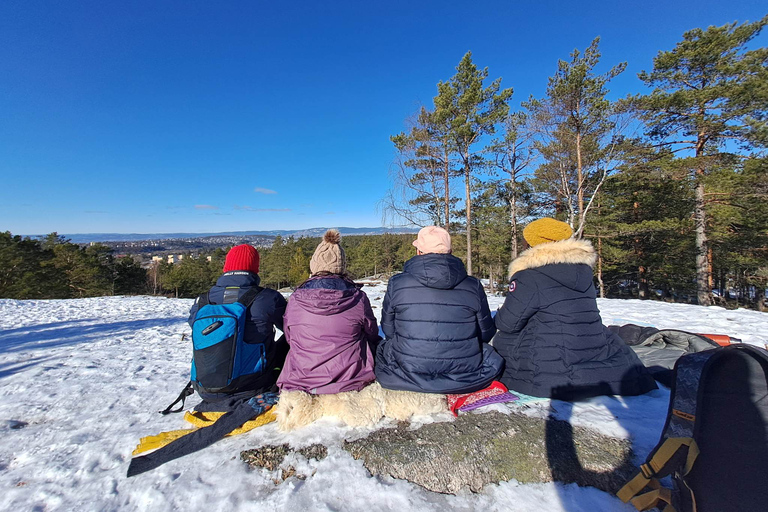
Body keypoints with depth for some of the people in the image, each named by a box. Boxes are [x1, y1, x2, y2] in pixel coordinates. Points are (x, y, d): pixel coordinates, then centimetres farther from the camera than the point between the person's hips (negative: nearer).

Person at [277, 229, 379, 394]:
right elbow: (373, 336, 3)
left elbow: (289, 339, 8)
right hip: (351, 381, -1)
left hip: (302, 382, 2)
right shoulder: (358, 298, -12)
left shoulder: (295, 300, -9)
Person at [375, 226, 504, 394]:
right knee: (488, 352, 31)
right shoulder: (473, 286, -8)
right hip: (465, 378, 2)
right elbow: (486, 333, 5)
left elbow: (388, 329, 4)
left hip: (409, 376, -1)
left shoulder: (396, 284, -10)